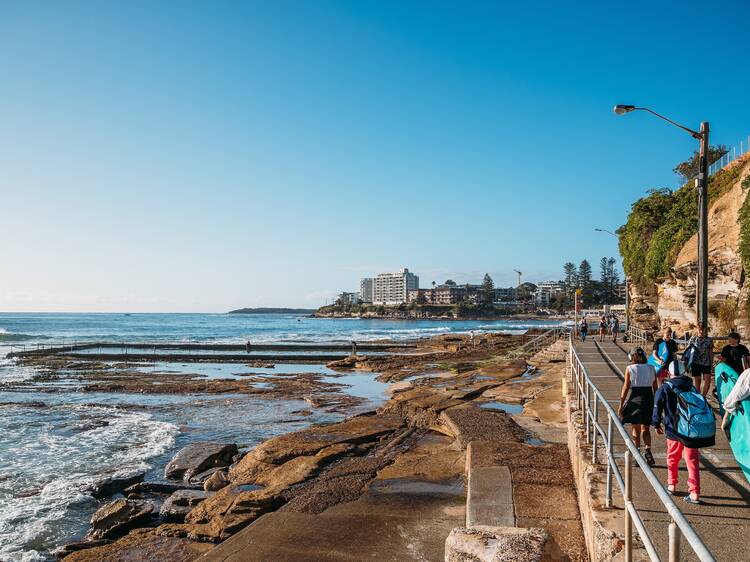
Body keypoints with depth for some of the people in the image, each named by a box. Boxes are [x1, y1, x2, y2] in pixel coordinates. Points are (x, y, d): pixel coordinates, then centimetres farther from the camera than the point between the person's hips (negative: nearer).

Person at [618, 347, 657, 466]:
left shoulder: (629, 369, -6)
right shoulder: (651, 368, 4)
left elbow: (626, 387, -7)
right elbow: (655, 388, 6)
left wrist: (621, 405, -2)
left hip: (634, 399, -3)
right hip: (648, 399, 3)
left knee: (635, 428, 10)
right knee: (646, 429, 13)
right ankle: (648, 449, -7)